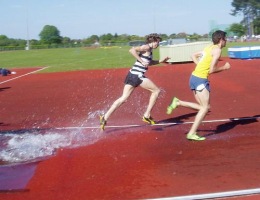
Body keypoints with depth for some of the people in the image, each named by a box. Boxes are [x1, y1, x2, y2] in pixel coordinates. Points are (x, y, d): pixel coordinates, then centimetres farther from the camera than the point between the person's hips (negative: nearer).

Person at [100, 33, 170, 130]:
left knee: (123, 98, 6)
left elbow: (148, 62, 37)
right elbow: (132, 50, -20)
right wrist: (142, 61, -20)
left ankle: (105, 117, 1)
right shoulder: (147, 47, -6)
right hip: (137, 75, -9)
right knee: (156, 90, 3)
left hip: (132, 75, 9)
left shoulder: (149, 49, 22)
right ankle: (147, 115, 4)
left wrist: (160, 61, 31)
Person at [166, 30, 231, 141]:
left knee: (203, 107, 12)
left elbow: (193, 55, 25)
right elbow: (212, 70, -16)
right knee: (205, 108, -2)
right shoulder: (217, 50, -10)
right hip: (201, 79, -9)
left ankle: (178, 103, 7)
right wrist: (224, 67, -1)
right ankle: (192, 133, -3)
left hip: (194, 77, 9)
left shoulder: (210, 47, 16)